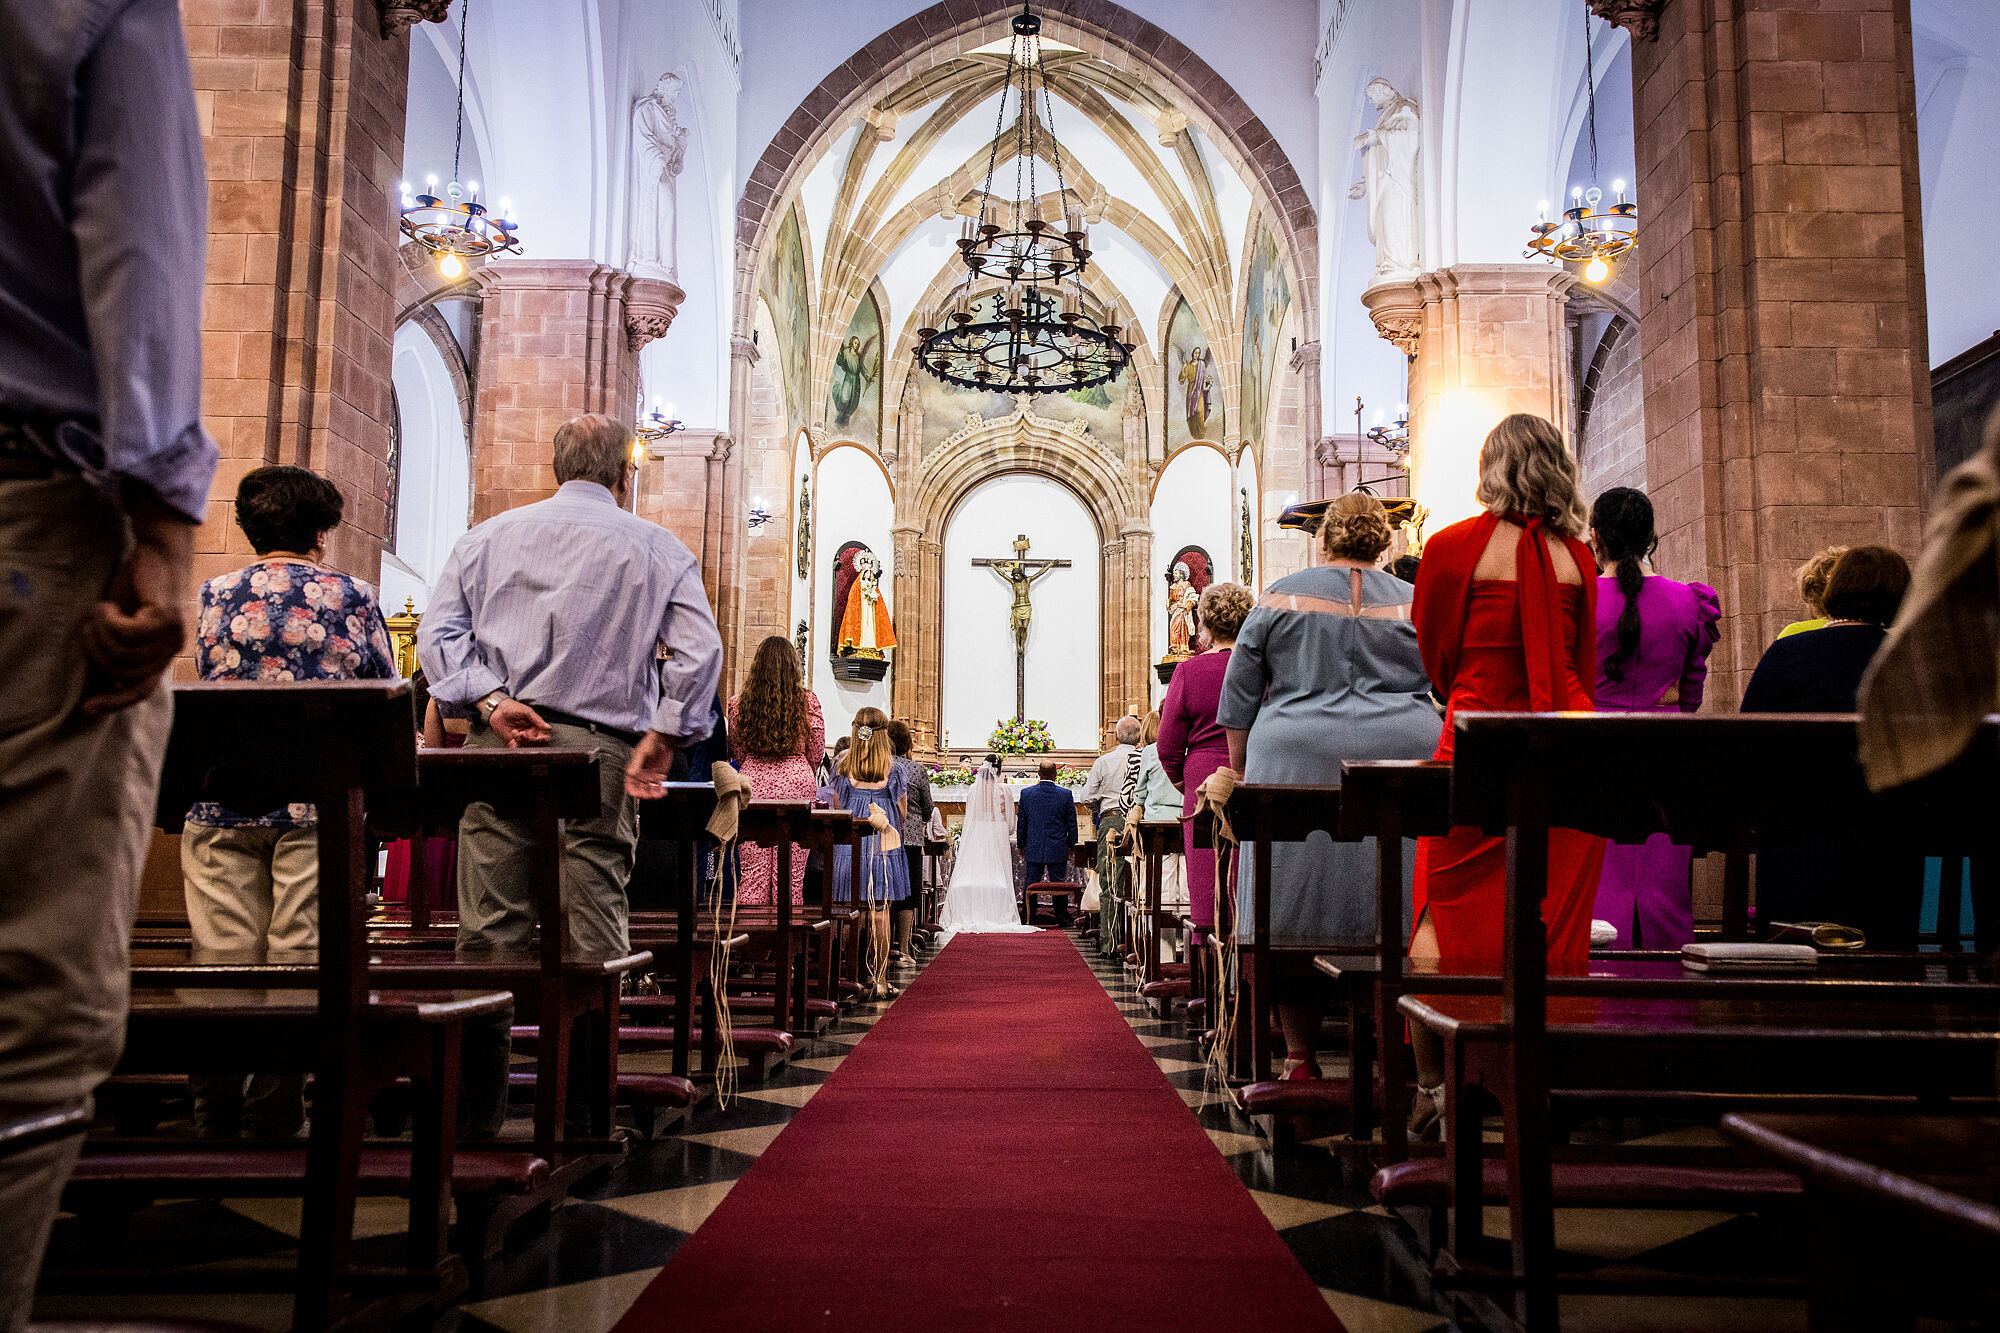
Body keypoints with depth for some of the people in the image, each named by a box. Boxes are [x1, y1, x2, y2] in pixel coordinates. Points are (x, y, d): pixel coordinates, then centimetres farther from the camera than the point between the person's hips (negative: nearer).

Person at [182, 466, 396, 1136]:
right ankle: (274, 1119, 5)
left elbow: (206, 682, 20)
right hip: (317, 799, -2)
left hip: (222, 799, 3)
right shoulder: (352, 596, 2)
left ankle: (215, 1116, 9)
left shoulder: (215, 594, 9)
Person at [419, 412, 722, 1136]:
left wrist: (490, 700, -3)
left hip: (499, 746, 2)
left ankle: (476, 1109, 7)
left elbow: (437, 634, 6)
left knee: (488, 929, 3)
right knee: (591, 936, 1)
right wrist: (662, 737, -2)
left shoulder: (488, 536, 15)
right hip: (601, 747, -2)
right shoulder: (659, 549, 8)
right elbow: (699, 651, -4)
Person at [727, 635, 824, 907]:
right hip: (797, 785, -1)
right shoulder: (807, 701, -3)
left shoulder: (738, 704, 1)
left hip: (753, 785, 1)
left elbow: (738, 754, 9)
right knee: (791, 874, 3)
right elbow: (816, 752, 5)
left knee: (751, 874, 4)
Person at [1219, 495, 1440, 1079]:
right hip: (1403, 760, 1)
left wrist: (1240, 770, 14)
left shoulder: (1282, 597, 8)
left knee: (1297, 908, 3)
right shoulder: (1415, 604, 11)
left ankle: (1300, 1056, 7)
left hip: (1298, 760, -1)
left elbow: (1239, 698, 7)